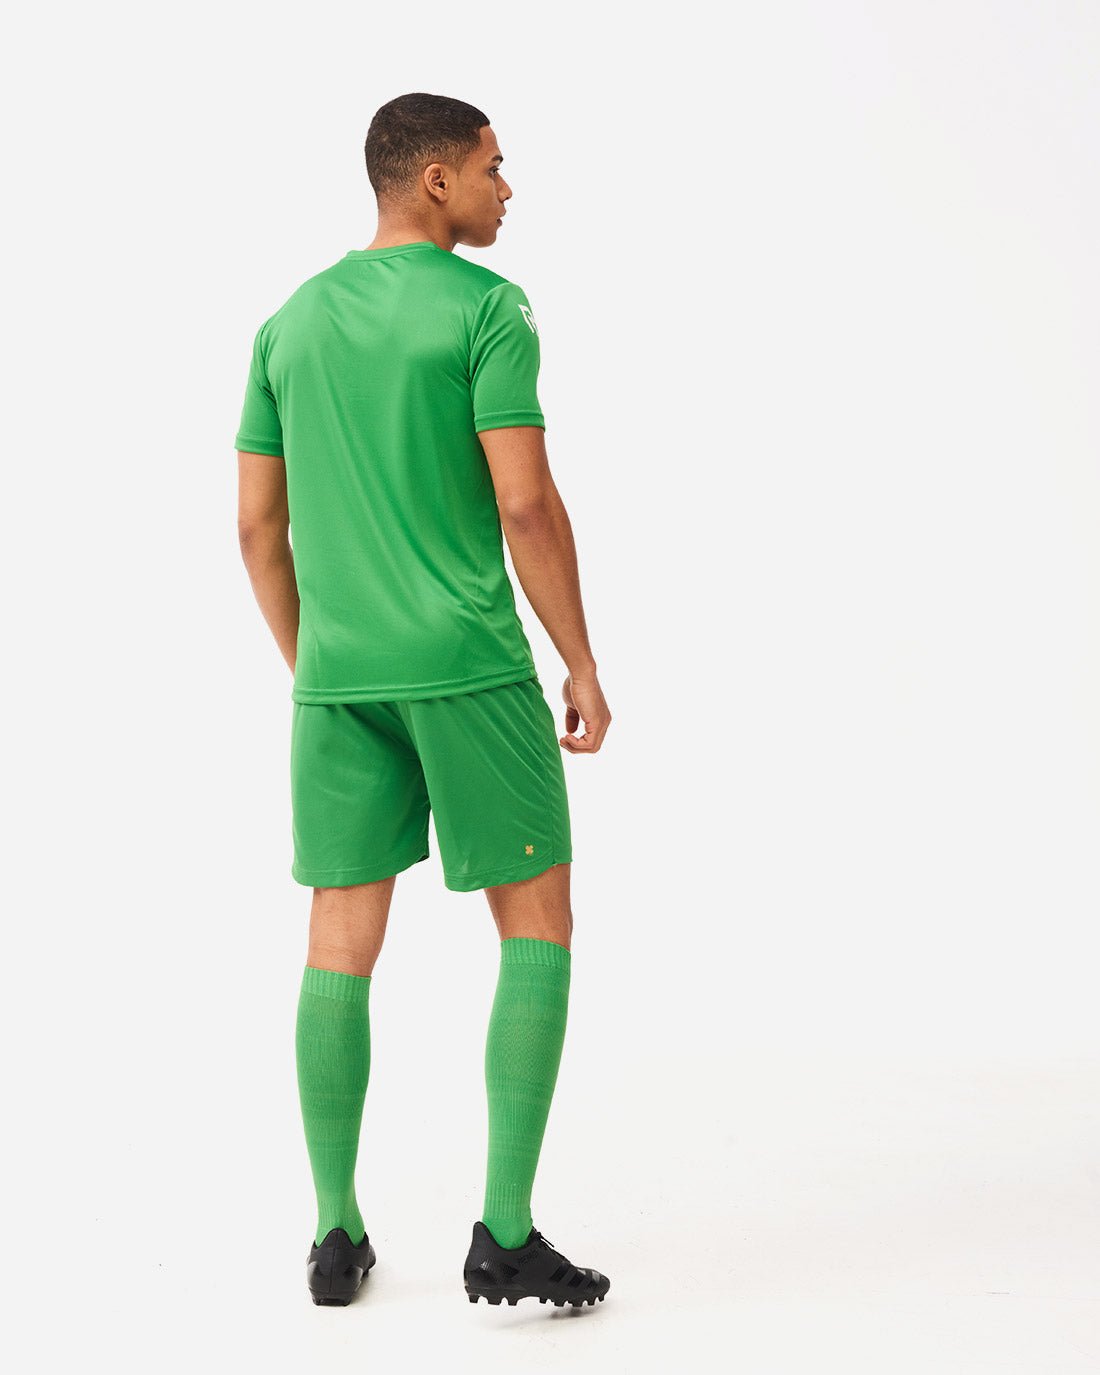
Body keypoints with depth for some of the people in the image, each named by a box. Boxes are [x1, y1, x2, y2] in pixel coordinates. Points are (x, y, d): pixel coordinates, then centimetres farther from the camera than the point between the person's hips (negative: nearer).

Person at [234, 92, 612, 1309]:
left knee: (341, 944, 10)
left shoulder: (289, 326, 12)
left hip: (338, 677, 5)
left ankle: (337, 1232, 11)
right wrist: (583, 663, -6)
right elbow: (526, 503, -14)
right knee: (538, 926, 3)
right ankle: (506, 1234, -1)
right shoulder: (486, 307, -6)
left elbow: (258, 524, 12)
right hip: (471, 667, -5)